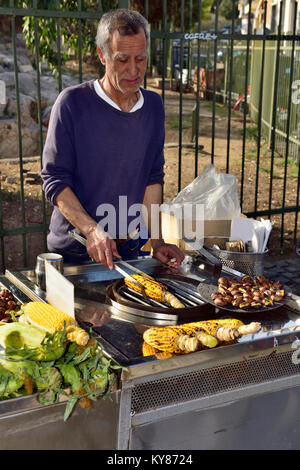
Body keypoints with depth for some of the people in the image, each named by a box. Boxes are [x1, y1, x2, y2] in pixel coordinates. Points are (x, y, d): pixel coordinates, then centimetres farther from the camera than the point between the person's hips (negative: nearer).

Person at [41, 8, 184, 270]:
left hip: (128, 247, 4)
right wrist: (92, 230, -26)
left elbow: (153, 178, 6)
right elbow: (54, 180, -13)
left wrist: (157, 242, -1)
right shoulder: (73, 102, -13)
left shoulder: (154, 106, 2)